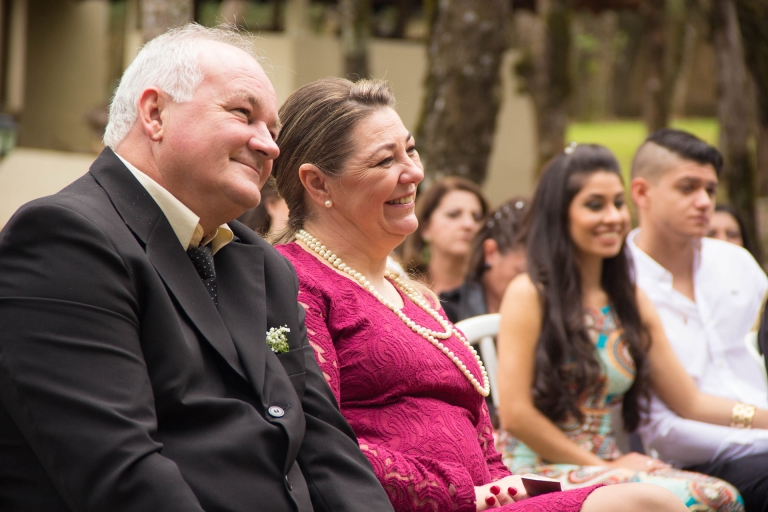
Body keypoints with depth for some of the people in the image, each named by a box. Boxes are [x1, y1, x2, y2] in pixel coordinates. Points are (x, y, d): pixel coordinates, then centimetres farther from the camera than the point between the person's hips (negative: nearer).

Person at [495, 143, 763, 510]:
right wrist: (603, 466, -8)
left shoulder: (632, 302, 16)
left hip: (608, 465, 7)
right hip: (541, 474, -7)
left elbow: (692, 403, 16)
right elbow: (514, 414, -10)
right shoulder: (529, 295, -5)